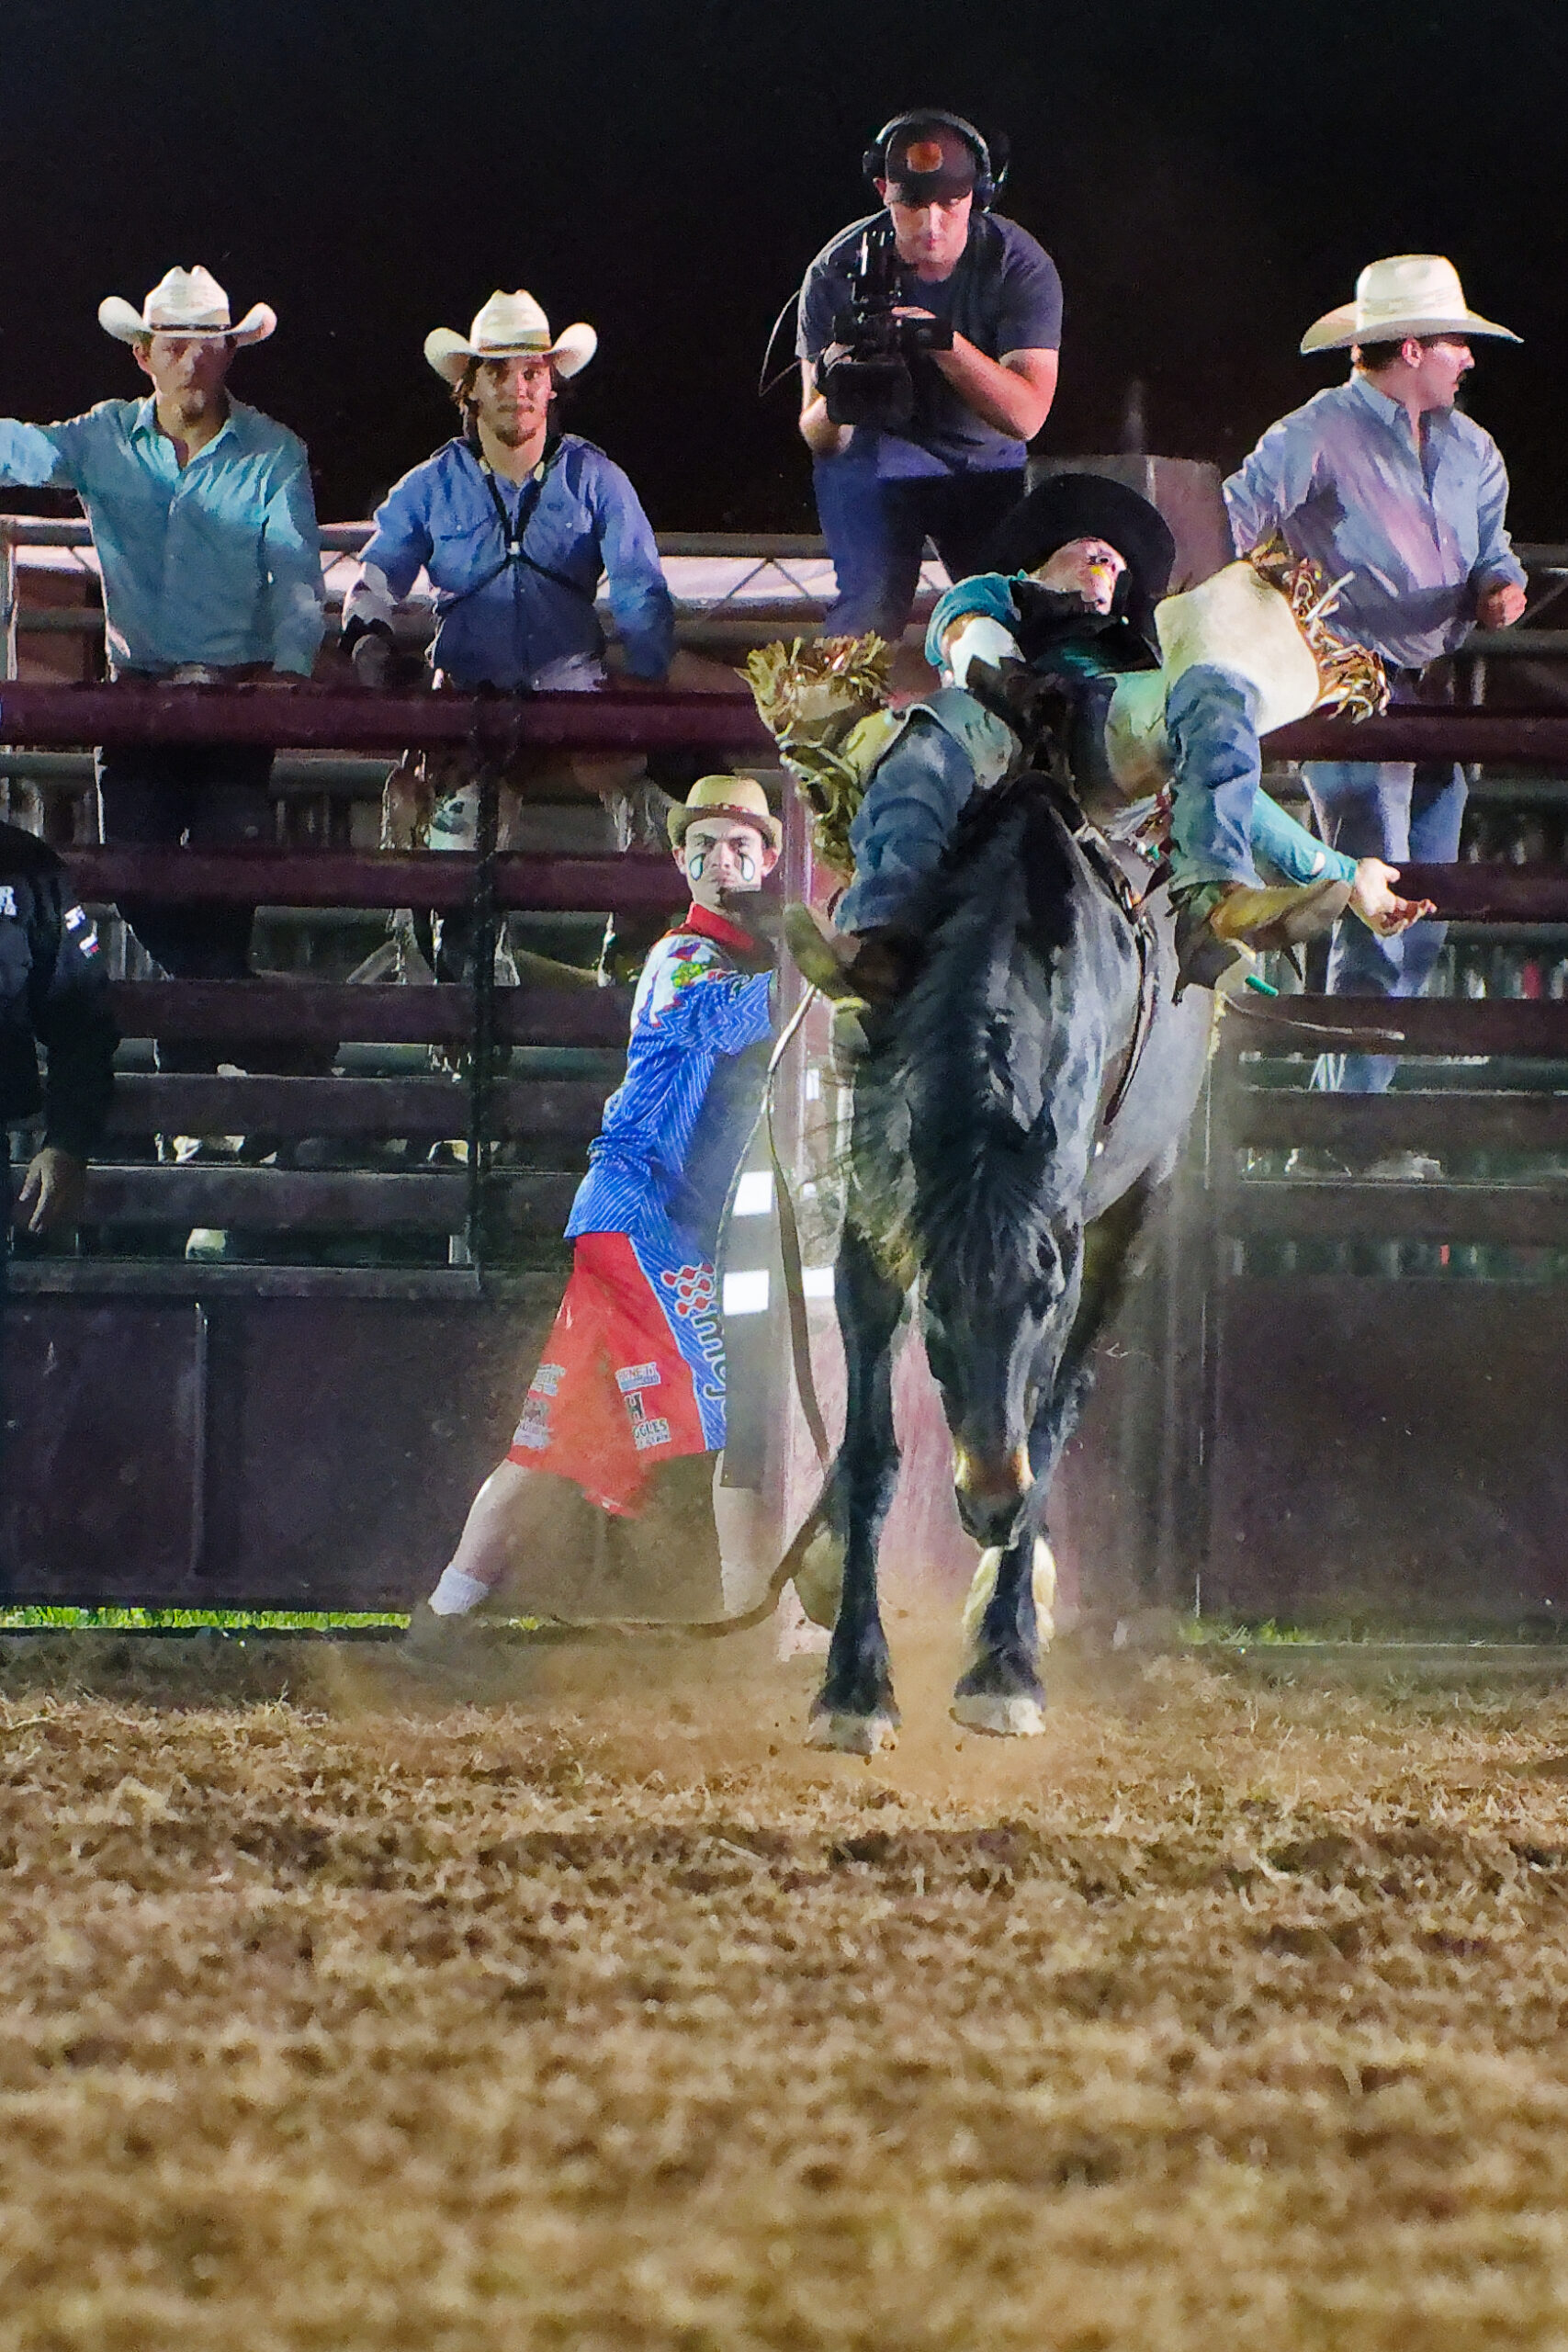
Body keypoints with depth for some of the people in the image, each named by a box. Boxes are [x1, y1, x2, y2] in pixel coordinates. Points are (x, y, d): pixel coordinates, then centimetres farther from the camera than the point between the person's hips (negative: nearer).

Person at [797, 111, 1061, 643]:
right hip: (876, 450, -2)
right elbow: (818, 438, -15)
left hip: (986, 460, 2)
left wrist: (946, 342, -39)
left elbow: (1026, 414, -24)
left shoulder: (1020, 266, -15)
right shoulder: (837, 272, -16)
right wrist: (833, 401, -41)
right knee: (871, 607, -23)